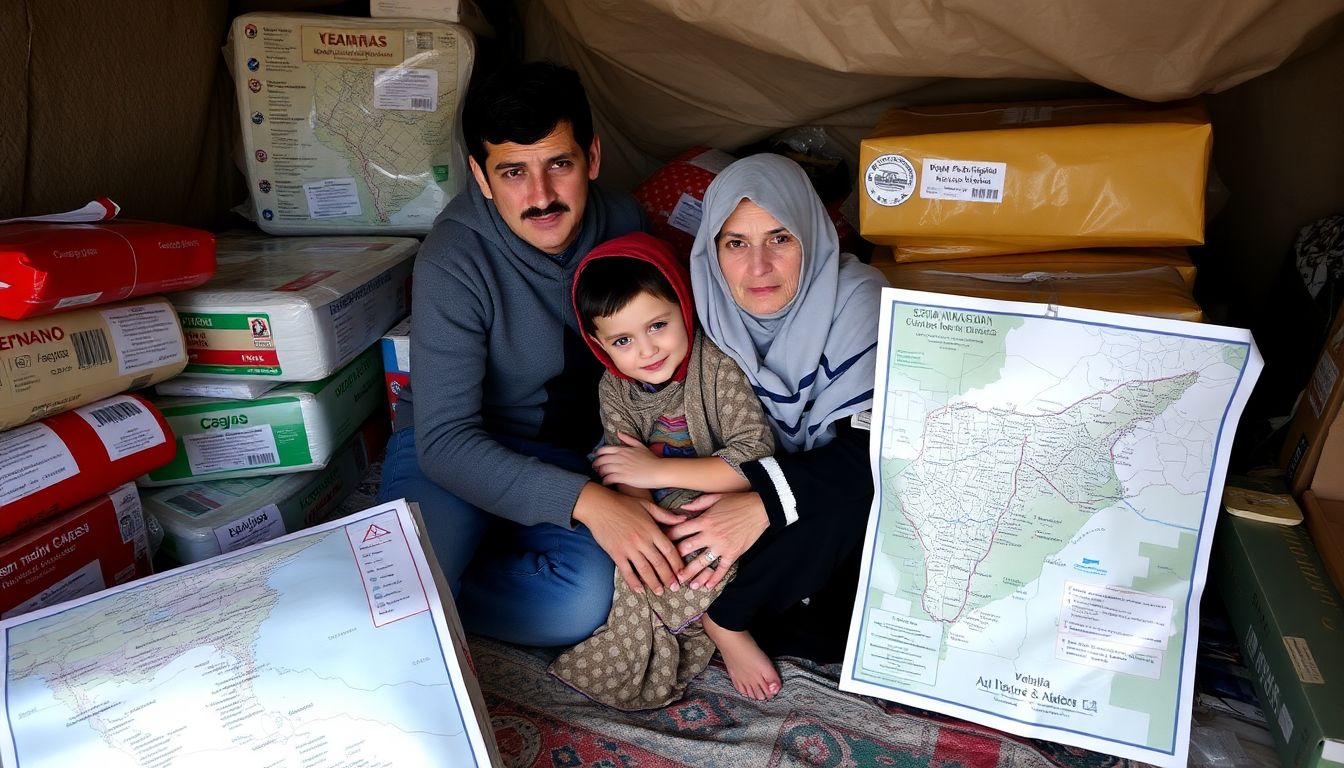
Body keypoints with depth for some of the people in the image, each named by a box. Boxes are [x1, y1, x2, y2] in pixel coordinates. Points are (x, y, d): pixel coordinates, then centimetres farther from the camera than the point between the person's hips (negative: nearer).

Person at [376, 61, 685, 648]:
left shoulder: (622, 222, -9)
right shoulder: (453, 262, -23)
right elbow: (445, 441, -26)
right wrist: (587, 500, -38)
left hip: (568, 448, 4)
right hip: (450, 449, -3)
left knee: (584, 601, -24)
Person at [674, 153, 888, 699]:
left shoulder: (854, 297, -20)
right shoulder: (699, 307, -12)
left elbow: (871, 446, -27)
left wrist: (763, 505, -39)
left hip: (836, 505, -1)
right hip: (736, 490, 1)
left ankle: (717, 616, -13)